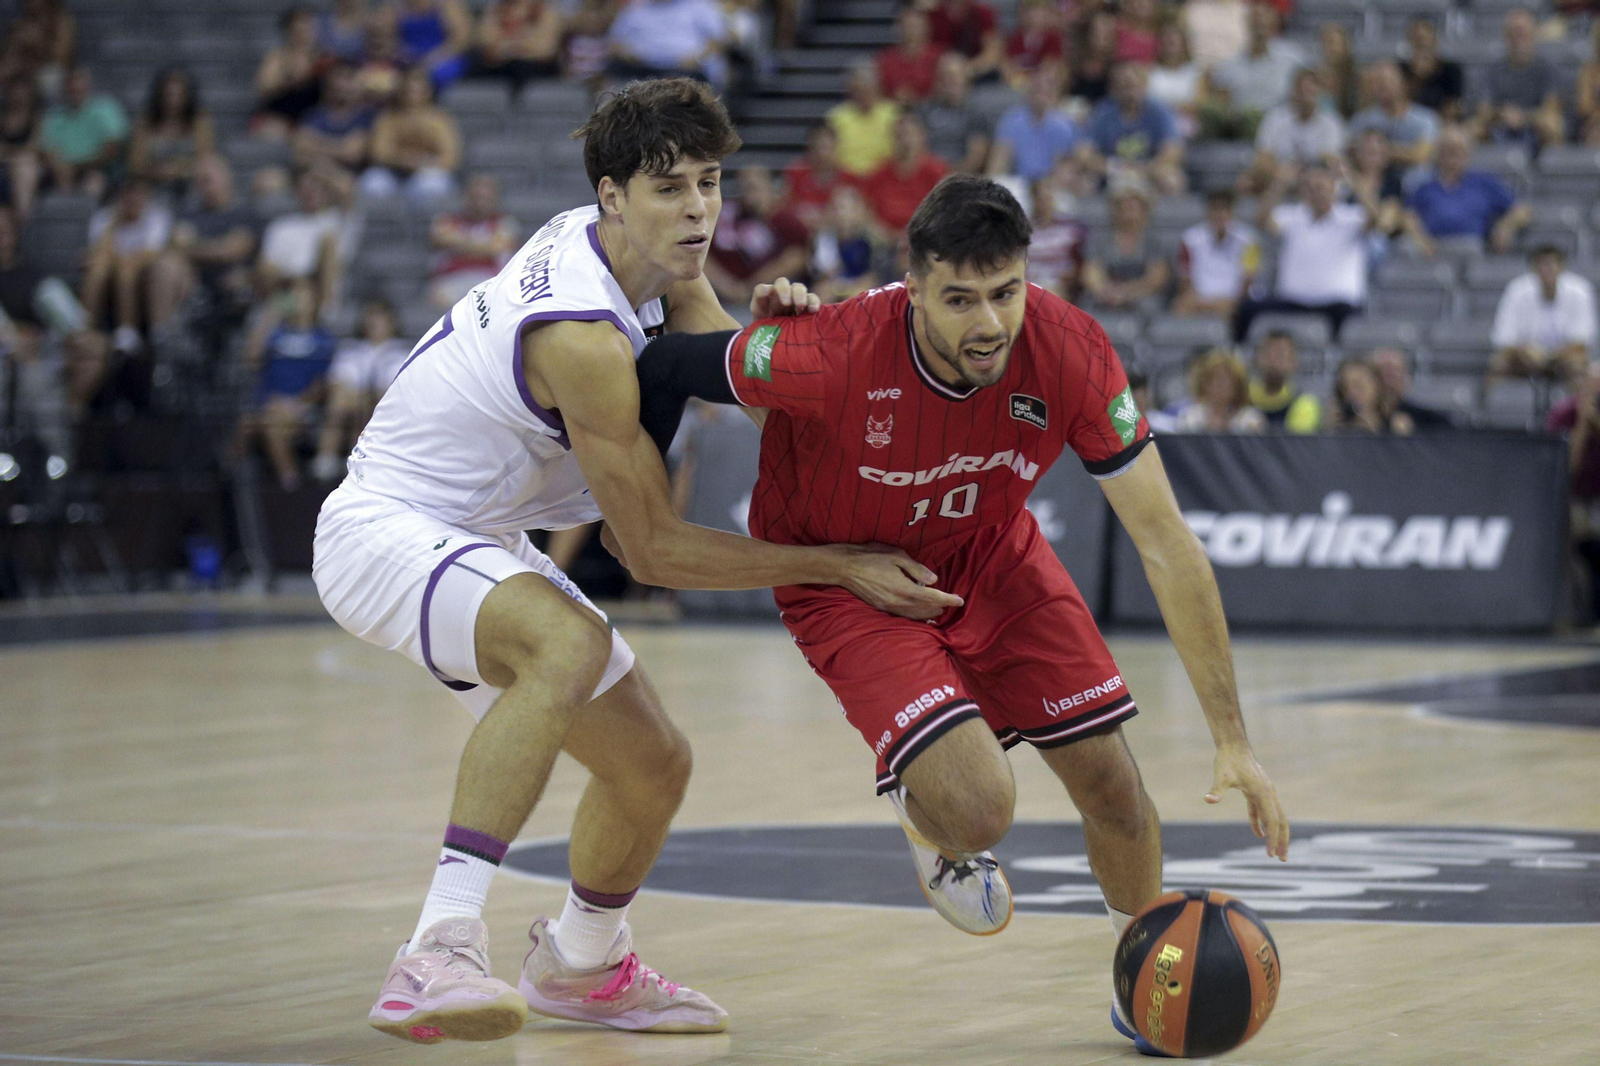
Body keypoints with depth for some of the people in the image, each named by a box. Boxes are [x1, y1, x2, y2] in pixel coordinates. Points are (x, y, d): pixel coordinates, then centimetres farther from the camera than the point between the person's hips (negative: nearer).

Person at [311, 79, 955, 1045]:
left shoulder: (657, 261, -3)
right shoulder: (584, 336, -28)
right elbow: (653, 548, -21)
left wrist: (767, 326, -16)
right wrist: (839, 567, -19)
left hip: (476, 547, 10)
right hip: (383, 530, -10)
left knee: (654, 764, 14)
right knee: (572, 642, -40)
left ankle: (581, 964, 42)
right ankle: (439, 954, -48)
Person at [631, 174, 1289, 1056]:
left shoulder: (1068, 353, -28)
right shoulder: (834, 356, -37)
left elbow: (1165, 545, -22)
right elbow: (667, 369, -18)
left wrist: (1231, 740, -24)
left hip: (989, 555, 4)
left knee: (1108, 774, 0)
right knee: (979, 808, -22)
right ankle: (927, 819, 17)